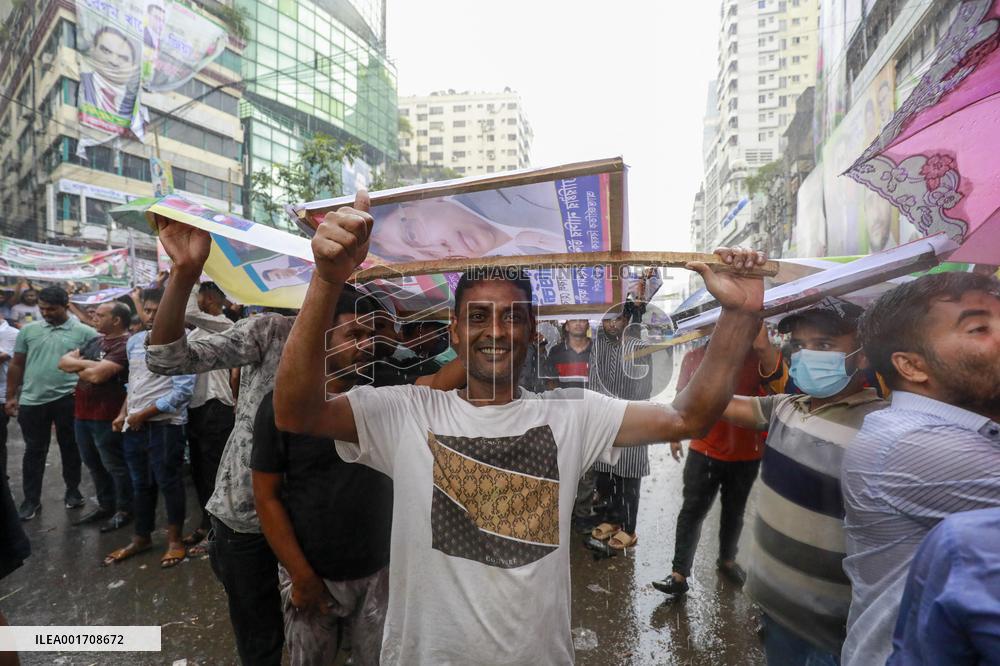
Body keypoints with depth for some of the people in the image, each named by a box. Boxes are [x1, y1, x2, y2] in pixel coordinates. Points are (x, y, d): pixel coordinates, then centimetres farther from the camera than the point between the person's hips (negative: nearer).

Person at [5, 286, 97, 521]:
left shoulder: (84, 332, -5)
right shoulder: (28, 330, 4)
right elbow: (16, 366, 10)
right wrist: (11, 396, 8)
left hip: (67, 399, -2)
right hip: (32, 400, 2)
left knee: (70, 447, 12)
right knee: (34, 451, 11)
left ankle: (72, 490, 28)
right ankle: (31, 500, 22)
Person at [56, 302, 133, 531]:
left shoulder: (125, 345, -17)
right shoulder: (95, 341, 13)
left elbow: (97, 375, -24)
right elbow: (63, 361, 9)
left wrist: (78, 367, -3)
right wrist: (87, 364, -11)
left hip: (106, 416, -9)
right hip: (83, 412, 9)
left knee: (114, 465, 2)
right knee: (93, 464, 18)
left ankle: (124, 510, 15)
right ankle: (105, 505, 32)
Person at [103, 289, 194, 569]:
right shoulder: (133, 341, 11)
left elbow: (183, 390, -18)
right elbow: (133, 383, 20)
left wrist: (144, 414, -15)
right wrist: (124, 414, 9)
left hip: (164, 424, -7)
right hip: (134, 425, 7)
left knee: (168, 483, 3)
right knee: (141, 484, 18)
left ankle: (175, 541, 18)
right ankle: (141, 538, 32)